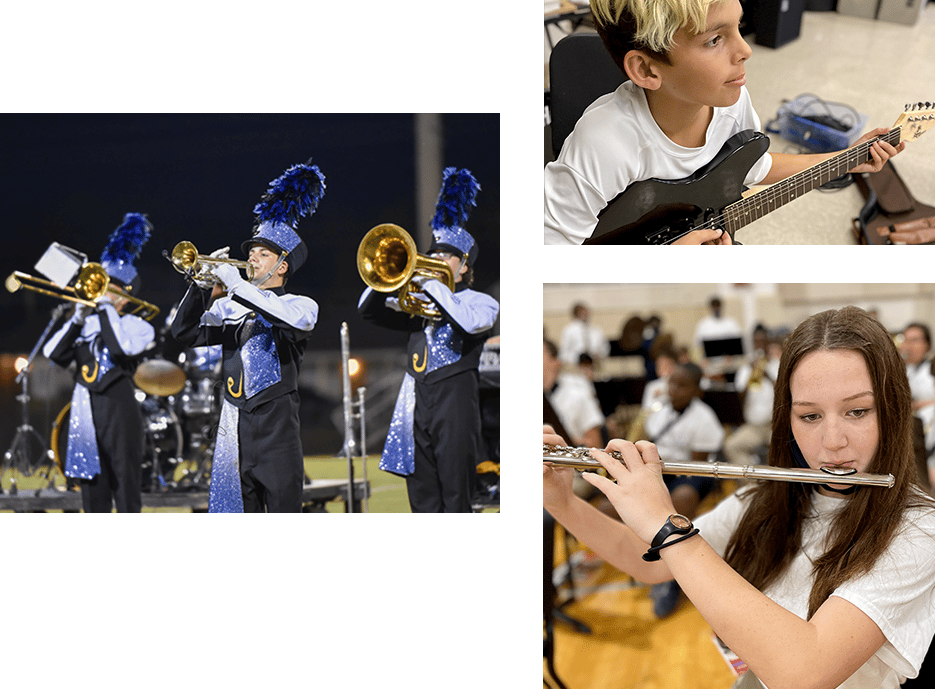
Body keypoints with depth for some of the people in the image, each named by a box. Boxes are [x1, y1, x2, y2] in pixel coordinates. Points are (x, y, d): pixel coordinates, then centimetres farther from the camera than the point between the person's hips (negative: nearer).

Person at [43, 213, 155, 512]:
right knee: (93, 490, 9)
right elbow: (54, 353, 5)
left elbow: (122, 347, -21)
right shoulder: (87, 324, 14)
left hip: (119, 412, -5)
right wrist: (78, 320, -5)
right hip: (85, 415, 5)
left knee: (125, 486, -2)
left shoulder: (137, 326, 0)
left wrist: (106, 308, -11)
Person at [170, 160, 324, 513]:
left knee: (283, 507, -3)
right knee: (235, 508, 8)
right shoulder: (230, 307, 14)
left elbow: (299, 318, -23)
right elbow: (185, 332, 9)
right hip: (232, 432, 5)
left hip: (275, 432, -5)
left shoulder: (301, 304, 1)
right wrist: (203, 286, -6)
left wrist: (238, 286, -20)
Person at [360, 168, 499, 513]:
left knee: (455, 498, -5)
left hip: (454, 403, -5)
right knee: (422, 499, 6)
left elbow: (472, 322, -19)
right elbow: (368, 310, 11)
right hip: (416, 403, 5)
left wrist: (430, 283, -17)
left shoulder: (482, 302, 5)